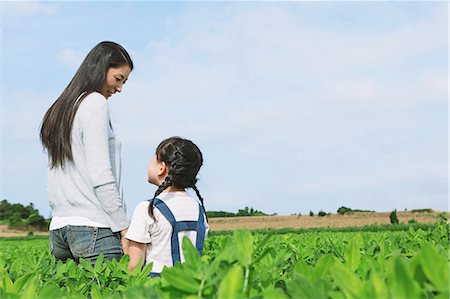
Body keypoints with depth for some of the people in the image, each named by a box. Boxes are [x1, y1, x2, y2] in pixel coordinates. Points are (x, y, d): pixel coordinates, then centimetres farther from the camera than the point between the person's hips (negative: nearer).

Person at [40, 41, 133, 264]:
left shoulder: (58, 110, 19)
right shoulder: (95, 102, -5)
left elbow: (57, 176, 16)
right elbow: (100, 175, -13)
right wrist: (124, 228, -10)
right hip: (94, 229, -8)